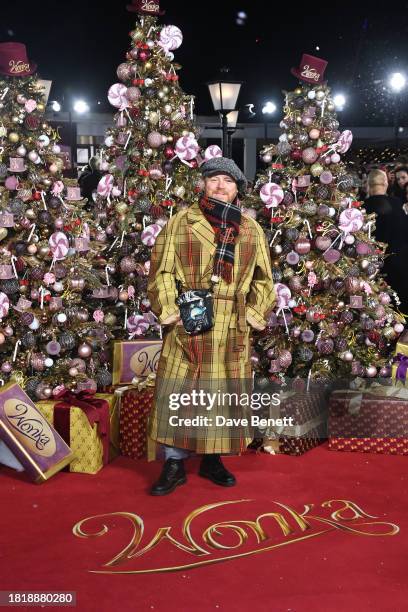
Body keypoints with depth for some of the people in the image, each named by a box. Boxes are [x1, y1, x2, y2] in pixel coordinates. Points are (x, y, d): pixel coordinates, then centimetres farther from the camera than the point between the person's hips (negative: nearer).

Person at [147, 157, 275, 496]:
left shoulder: (252, 230, 12)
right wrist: (171, 311, -9)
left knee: (225, 394, 8)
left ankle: (212, 459, 25)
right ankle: (175, 463, 13)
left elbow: (263, 279, 15)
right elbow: (161, 271, 0)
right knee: (178, 394, 0)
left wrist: (253, 314, 3)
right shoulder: (181, 222, 4)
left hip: (233, 329, 3)